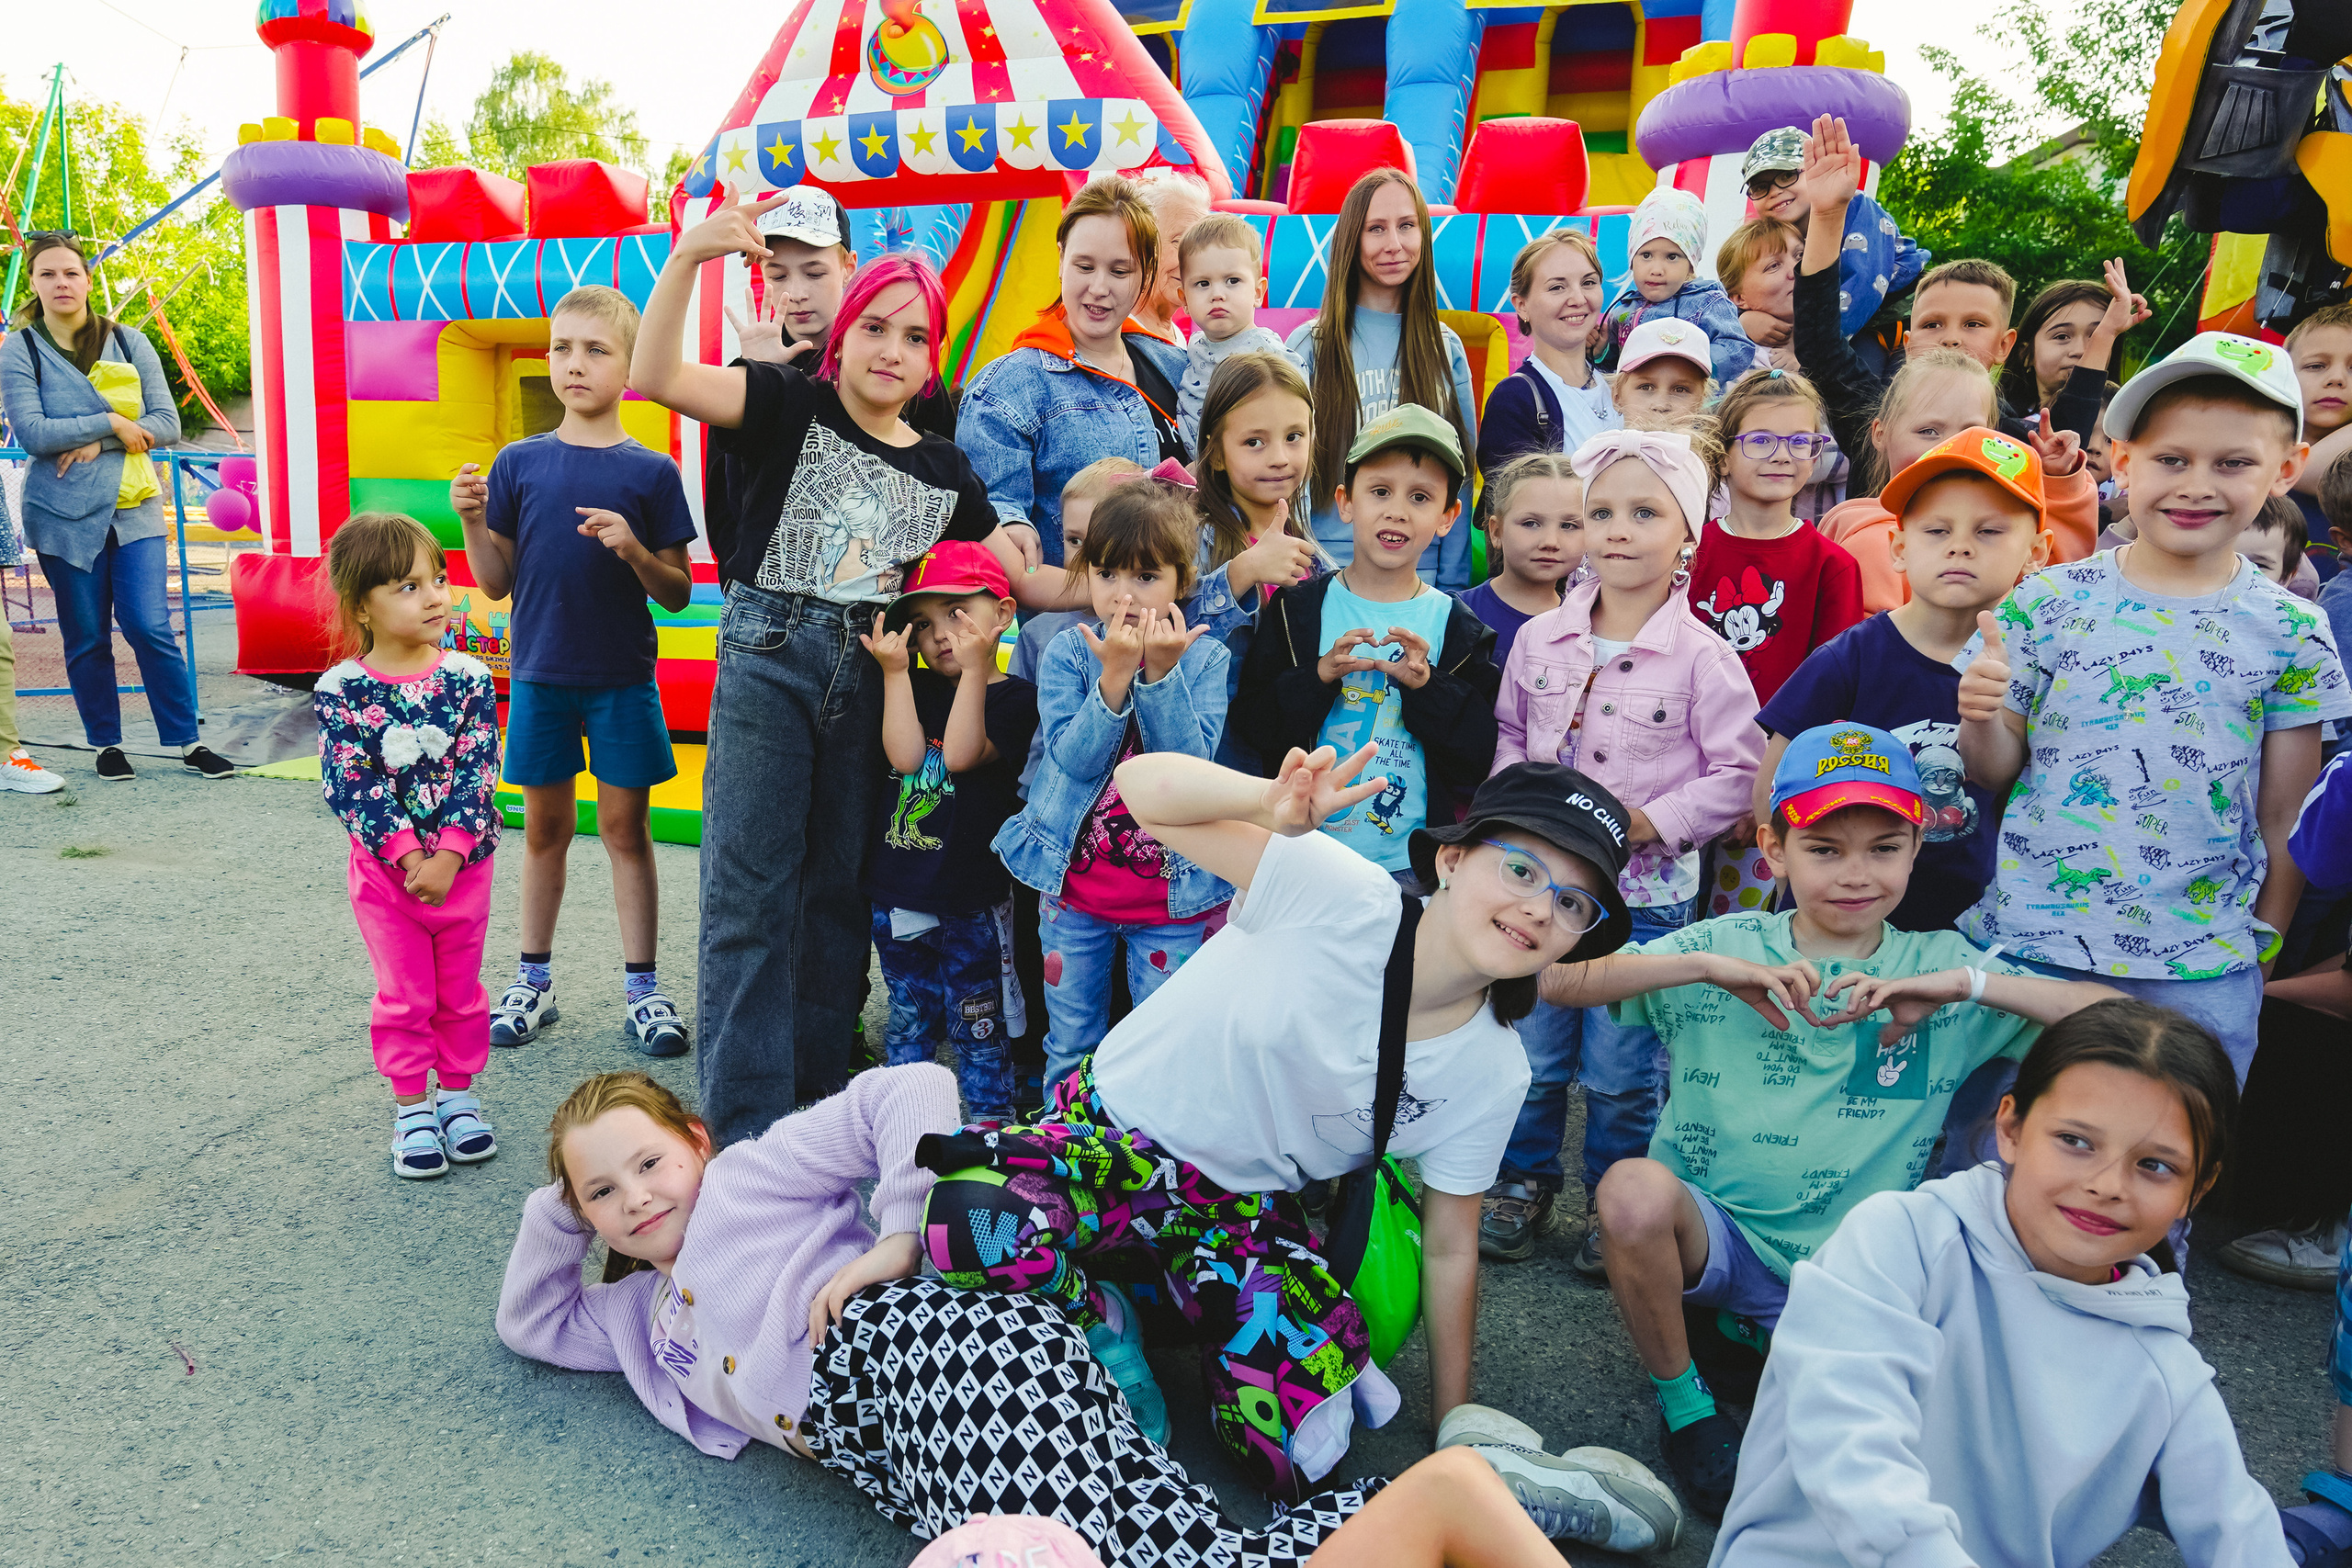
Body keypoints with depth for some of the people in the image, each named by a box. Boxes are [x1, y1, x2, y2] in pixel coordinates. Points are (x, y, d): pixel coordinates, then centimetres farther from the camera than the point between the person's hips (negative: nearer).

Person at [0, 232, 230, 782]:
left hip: (133, 507, 0)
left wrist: (98, 444, -11)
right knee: (87, 636, 6)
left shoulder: (130, 343, 7)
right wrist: (110, 421, -11)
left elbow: (167, 422, 0)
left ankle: (187, 741, 0)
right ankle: (105, 744, 18)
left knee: (149, 626, -8)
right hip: (64, 513, 0)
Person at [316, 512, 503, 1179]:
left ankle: (457, 1093, 29)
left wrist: (448, 856, -17)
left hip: (464, 863, 1)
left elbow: (478, 771, -10)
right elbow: (350, 785, -13)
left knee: (460, 988, 13)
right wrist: (409, 856, -18)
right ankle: (412, 1109, 22)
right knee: (404, 995, 8)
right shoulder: (341, 690, -11)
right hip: (386, 869, -1)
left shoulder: (468, 677, -8)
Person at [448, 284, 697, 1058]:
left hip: (622, 679, -2)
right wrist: (473, 520, -11)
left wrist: (633, 549, -20)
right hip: (539, 674, 2)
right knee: (545, 826, 13)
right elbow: (497, 582, 5)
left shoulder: (651, 473, -3)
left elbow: (677, 594, -3)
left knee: (625, 826, 5)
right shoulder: (519, 463, 2)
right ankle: (534, 980, 26)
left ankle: (642, 987, 15)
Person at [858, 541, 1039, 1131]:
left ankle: (992, 1122, 20)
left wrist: (974, 666, -23)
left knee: (977, 1025, 7)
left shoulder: (1013, 698, -7)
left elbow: (961, 755, -21)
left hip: (973, 902, -4)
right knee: (909, 1021, 18)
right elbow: (906, 756, -9)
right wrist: (895, 671, -10)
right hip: (897, 892, 5)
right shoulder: (918, 689, 8)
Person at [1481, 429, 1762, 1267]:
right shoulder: (1538, 640, 2)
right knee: (1531, 1051, 13)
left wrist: (1650, 821, -16)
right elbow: (1507, 735, 13)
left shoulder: (1702, 657, -9)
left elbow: (1740, 773, -8)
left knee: (1621, 1070, 8)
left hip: (1647, 893, -3)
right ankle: (1524, 1181, 33)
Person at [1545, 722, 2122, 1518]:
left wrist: (1969, 985, -19)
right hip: (1716, 1236, -2)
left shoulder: (1940, 966, 2)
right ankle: (1682, 1402, -5)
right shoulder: (1726, 944, -2)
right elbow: (1557, 982, -15)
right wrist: (1707, 966, -24)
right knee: (1635, 1187, -34)